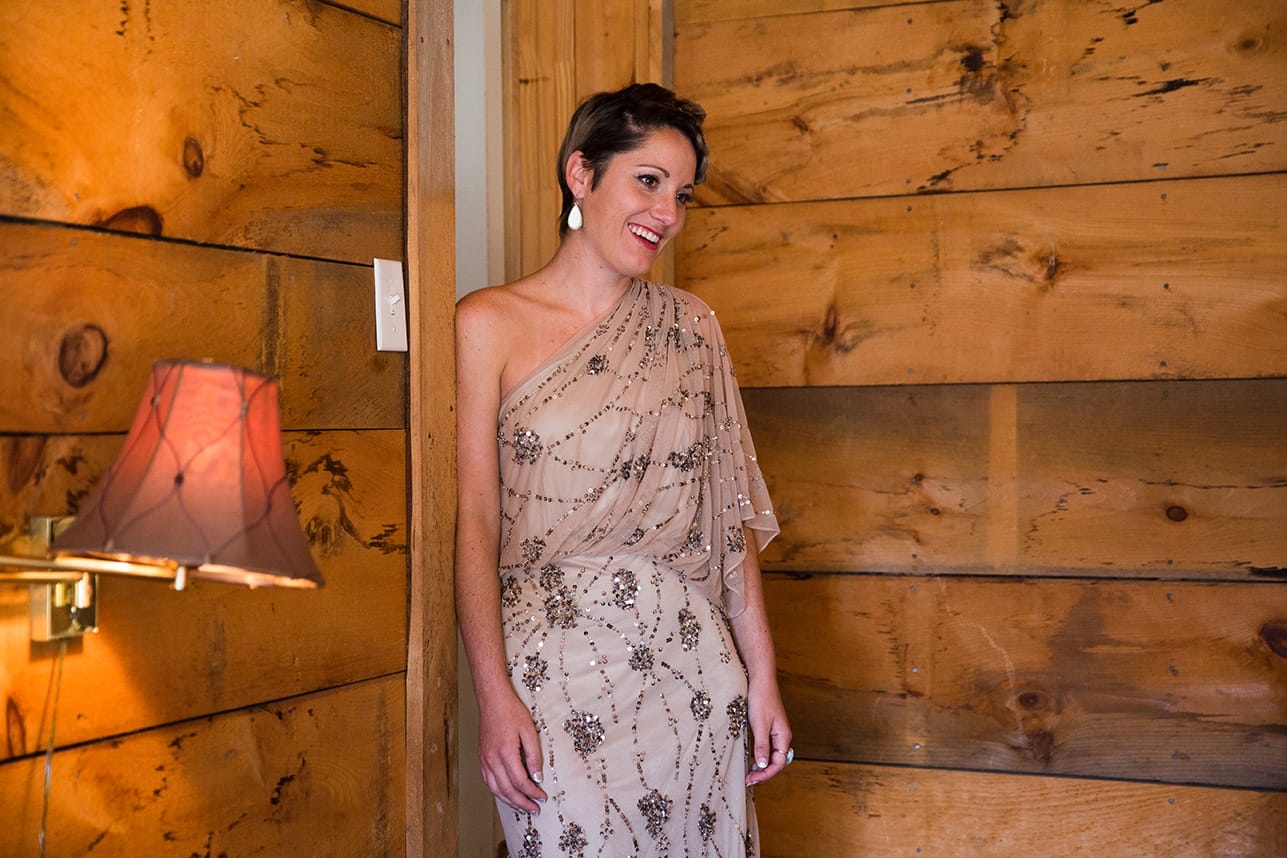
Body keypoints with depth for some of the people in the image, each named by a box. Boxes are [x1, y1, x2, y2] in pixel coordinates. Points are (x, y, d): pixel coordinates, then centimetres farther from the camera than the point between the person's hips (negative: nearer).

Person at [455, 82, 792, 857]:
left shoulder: (690, 327, 9)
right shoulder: (490, 324, -2)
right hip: (555, 675, -3)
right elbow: (475, 522, -6)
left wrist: (761, 676, 6)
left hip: (692, 671, 4)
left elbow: (731, 513, 8)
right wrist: (494, 695, -12)